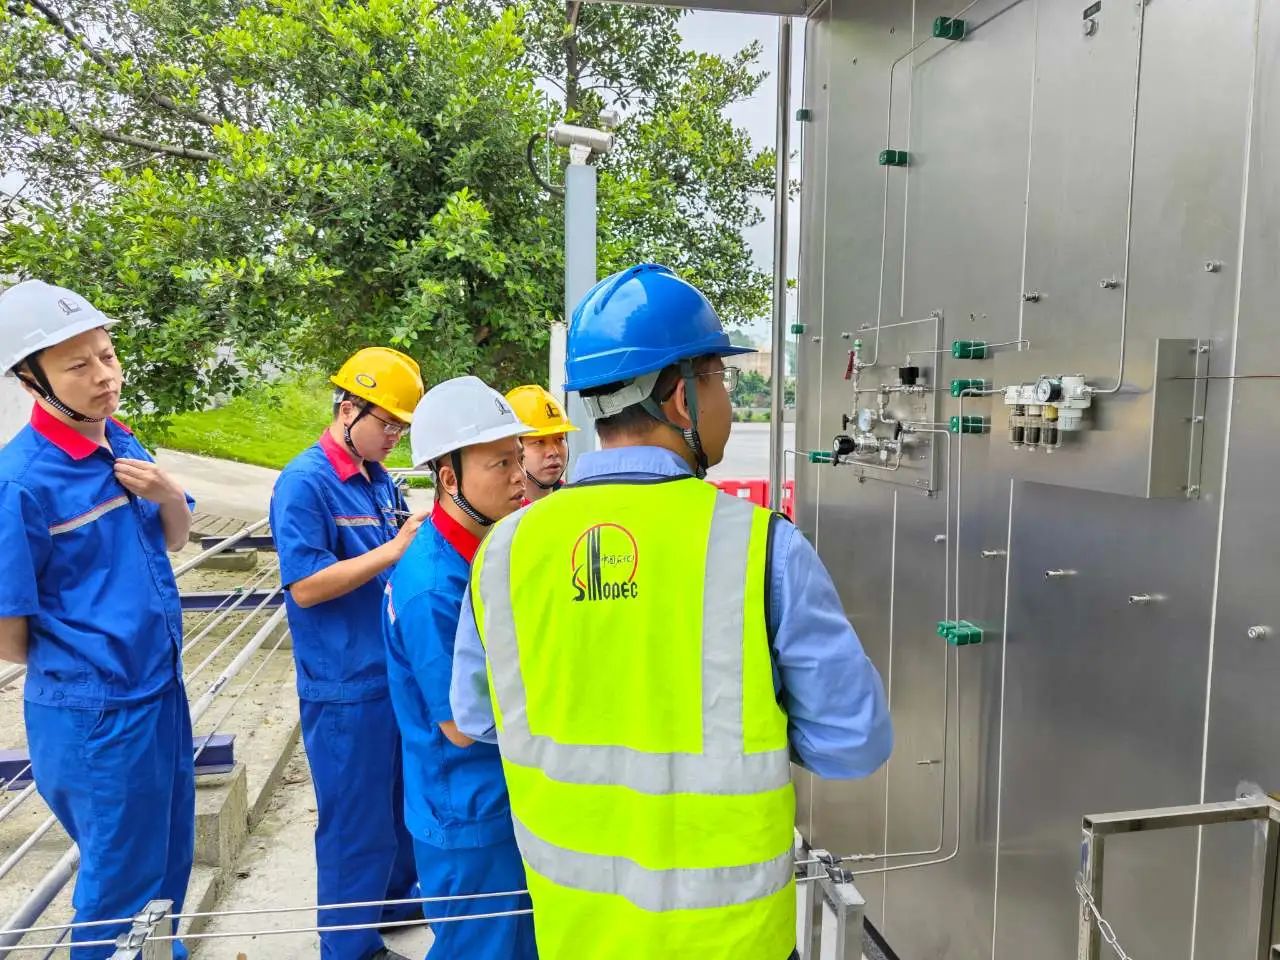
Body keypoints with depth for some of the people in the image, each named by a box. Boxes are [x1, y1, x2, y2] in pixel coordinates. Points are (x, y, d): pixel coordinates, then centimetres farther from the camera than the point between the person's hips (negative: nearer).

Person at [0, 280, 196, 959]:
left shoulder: (122, 444, 0)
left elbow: (175, 540, 12)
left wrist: (167, 493, -9)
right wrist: (80, 666, 1)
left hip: (161, 688, 7)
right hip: (95, 713, -7)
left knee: (170, 857, 24)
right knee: (123, 878, 13)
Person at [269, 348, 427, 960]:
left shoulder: (379, 479, 6)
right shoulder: (305, 483, -16)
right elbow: (306, 586, -22)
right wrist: (395, 549, -25)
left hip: (397, 673, 8)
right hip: (346, 686, -8)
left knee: (401, 802, 23)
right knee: (355, 818, 7)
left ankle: (394, 900, 45)